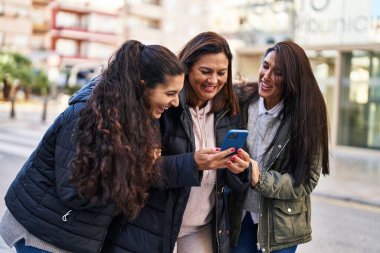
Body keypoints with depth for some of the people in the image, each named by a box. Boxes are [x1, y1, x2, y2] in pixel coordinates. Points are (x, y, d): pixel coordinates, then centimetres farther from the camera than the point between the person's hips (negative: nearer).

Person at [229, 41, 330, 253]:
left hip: (280, 223, -2)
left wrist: (261, 180, -24)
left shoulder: (306, 115, -12)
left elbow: (306, 181, -12)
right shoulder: (242, 102, -6)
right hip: (240, 215, 2)